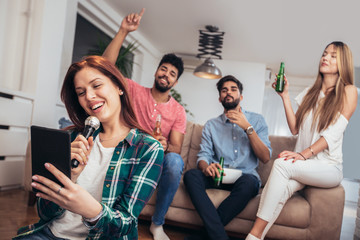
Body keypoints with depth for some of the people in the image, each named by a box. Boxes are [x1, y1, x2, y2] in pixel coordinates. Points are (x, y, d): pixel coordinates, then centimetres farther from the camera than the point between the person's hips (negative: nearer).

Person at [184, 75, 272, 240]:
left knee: (249, 182, -37)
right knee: (191, 175, -28)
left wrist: (247, 127, -10)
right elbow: (203, 156, 5)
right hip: (217, 176, 2)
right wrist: (206, 167, -20)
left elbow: (265, 157, 1)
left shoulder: (256, 120, 11)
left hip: (245, 176, -1)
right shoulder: (211, 125, 15)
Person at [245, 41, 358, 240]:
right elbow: (295, 129, 10)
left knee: (282, 164, -34)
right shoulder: (310, 93, 19)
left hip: (329, 167, -4)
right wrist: (285, 96, 5)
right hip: (303, 165, 4)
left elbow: (333, 133, -10)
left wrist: (304, 153, -24)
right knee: (282, 189, -31)